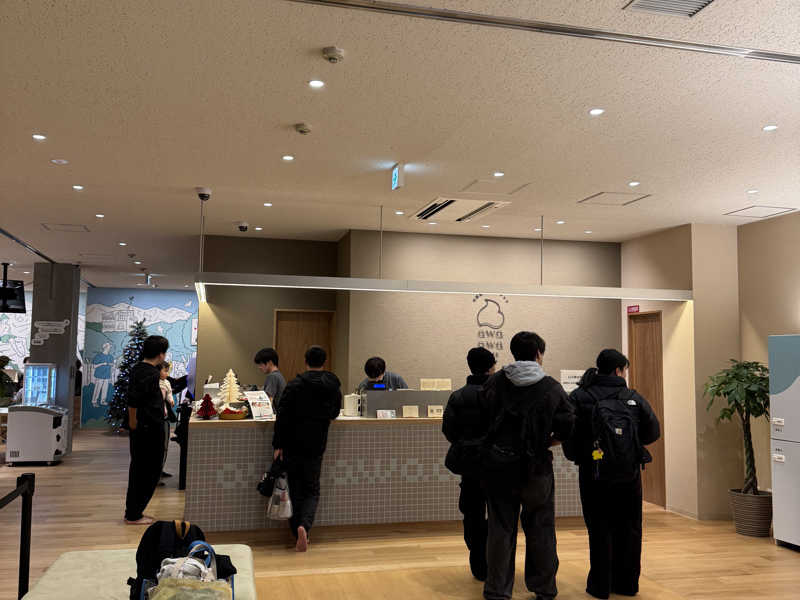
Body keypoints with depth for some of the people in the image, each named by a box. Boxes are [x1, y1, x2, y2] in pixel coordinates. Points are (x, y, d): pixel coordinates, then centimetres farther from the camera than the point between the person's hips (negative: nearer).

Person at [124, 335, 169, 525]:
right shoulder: (151, 373, -18)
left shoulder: (137, 369, 11)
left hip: (140, 428, 10)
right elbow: (133, 399, -27)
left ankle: (133, 512, 25)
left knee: (138, 469, 16)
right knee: (150, 471, 0)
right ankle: (134, 515, 6)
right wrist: (133, 422, -17)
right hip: (151, 428, -10)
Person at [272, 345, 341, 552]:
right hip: (316, 446, 2)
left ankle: (299, 535, 10)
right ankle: (304, 525, -14)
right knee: (312, 490, 11)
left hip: (293, 444, -2)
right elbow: (334, 413, 15)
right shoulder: (333, 386, 1)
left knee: (295, 490, 10)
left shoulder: (295, 385, -9)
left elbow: (282, 416, -11)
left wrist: (278, 445, -7)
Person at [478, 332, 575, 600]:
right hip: (536, 467, -1)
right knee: (540, 529, 14)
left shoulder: (494, 382, -1)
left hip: (498, 466, 1)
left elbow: (482, 419, -1)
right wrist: (545, 443, 8)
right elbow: (568, 427, -8)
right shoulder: (551, 387, -4)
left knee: (500, 529, 9)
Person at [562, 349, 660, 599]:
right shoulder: (633, 398, -2)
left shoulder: (579, 398, -6)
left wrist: (576, 456, 9)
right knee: (629, 529, 14)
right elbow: (653, 432, 3)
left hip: (594, 475, -1)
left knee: (599, 530, 7)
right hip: (629, 475, 2)